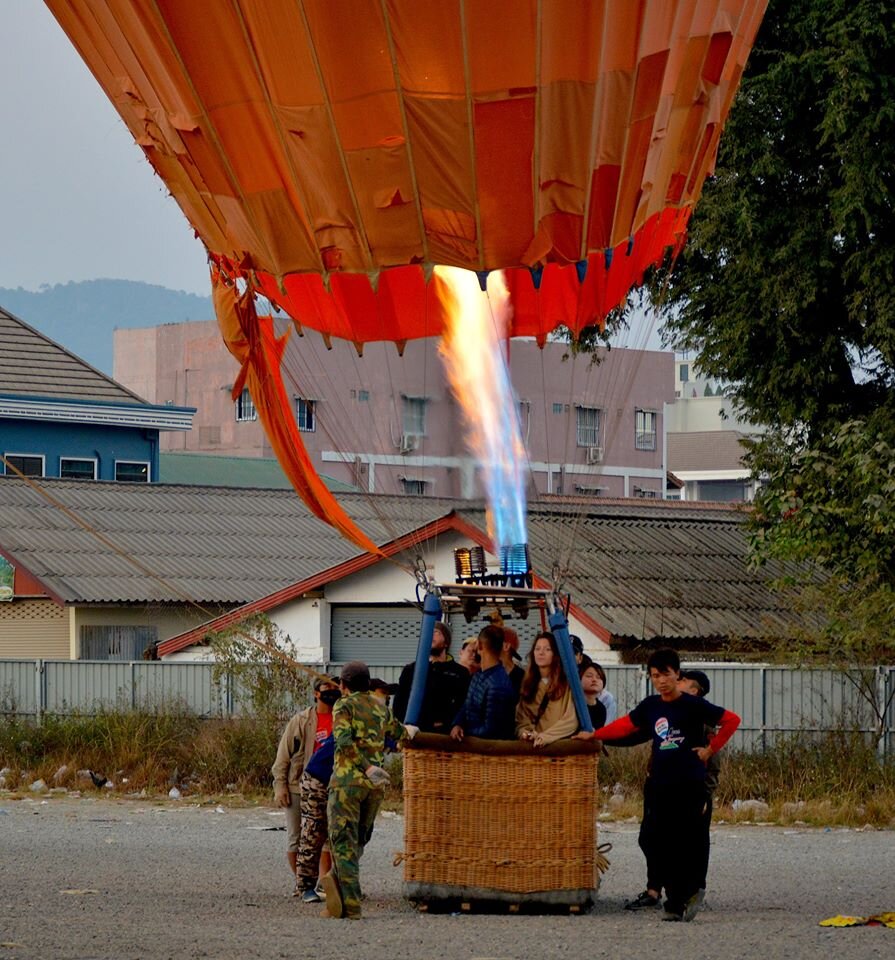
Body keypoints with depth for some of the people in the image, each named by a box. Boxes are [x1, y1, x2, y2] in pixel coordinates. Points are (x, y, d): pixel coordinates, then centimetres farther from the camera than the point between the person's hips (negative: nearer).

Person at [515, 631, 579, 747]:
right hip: (532, 744, 3)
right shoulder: (527, 683, 17)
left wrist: (546, 736, -17)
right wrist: (524, 732, -9)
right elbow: (521, 718, 11)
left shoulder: (566, 682, 2)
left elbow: (571, 720, -6)